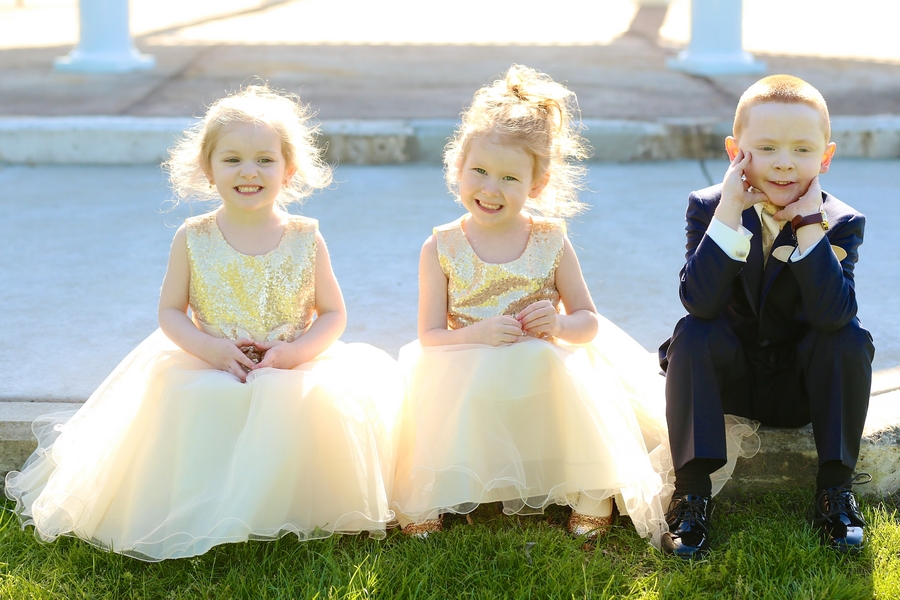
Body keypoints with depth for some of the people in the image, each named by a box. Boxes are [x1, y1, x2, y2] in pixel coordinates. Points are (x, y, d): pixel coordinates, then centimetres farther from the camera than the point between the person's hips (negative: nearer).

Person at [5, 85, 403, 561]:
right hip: (208, 372, 0)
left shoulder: (305, 240, 0)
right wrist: (211, 348, -14)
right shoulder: (193, 239, 0)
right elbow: (171, 312, 3)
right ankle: (198, 516, -5)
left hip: (294, 374, 0)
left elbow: (333, 313, 4)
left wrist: (296, 350, -15)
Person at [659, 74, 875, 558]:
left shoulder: (840, 223, -12)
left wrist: (810, 226, -33)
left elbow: (832, 314, -30)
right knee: (694, 334, -28)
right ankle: (691, 489, -21)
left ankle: (836, 484, -11)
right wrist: (728, 214, -34)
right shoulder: (708, 207, -12)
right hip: (727, 377, 0)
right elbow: (700, 303, -28)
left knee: (850, 339, -25)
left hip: (801, 386, 1)